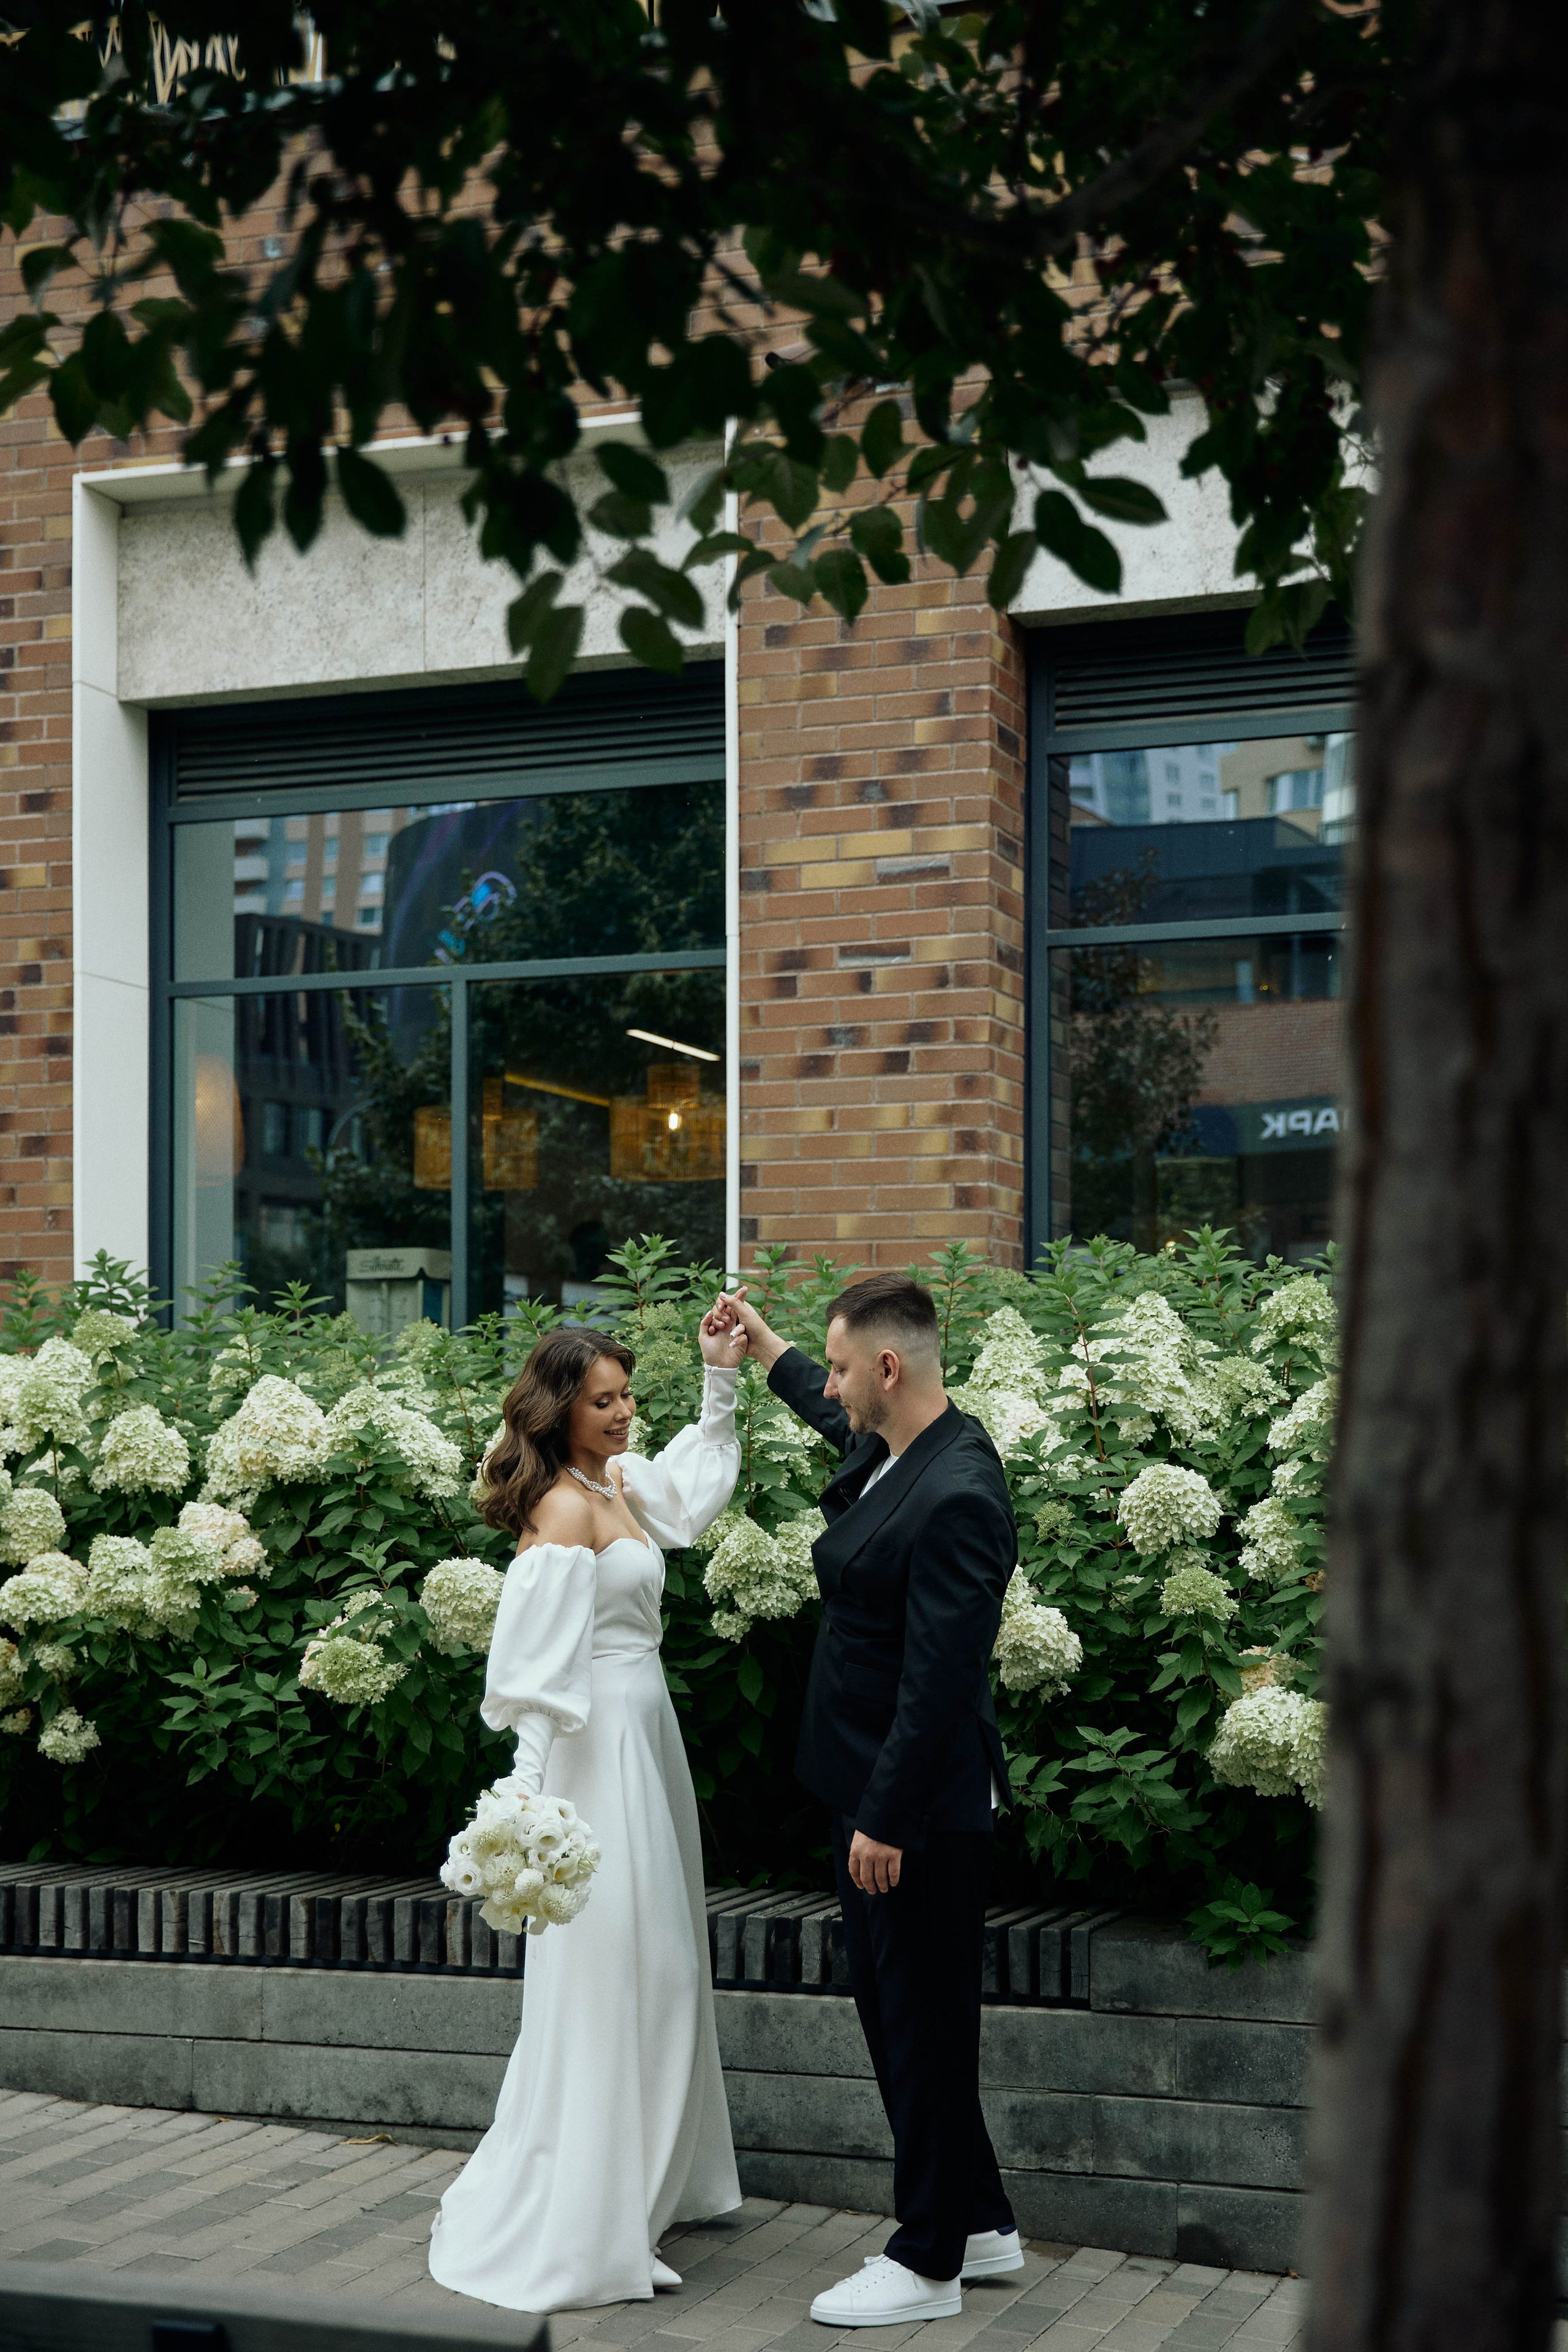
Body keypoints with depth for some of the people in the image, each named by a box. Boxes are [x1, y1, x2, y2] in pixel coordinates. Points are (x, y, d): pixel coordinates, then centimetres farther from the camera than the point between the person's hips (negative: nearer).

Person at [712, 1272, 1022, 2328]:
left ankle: (929, 2263, 16)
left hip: (924, 1806, -10)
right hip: (880, 1791, 10)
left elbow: (940, 1679, -25)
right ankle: (980, 2221, 30)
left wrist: (885, 1820, -22)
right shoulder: (891, 1447, 5)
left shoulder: (956, 1497, -25)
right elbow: (836, 1417, 32)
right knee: (892, 2007, 17)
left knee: (925, 2023, 2)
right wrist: (764, 1343, 41)